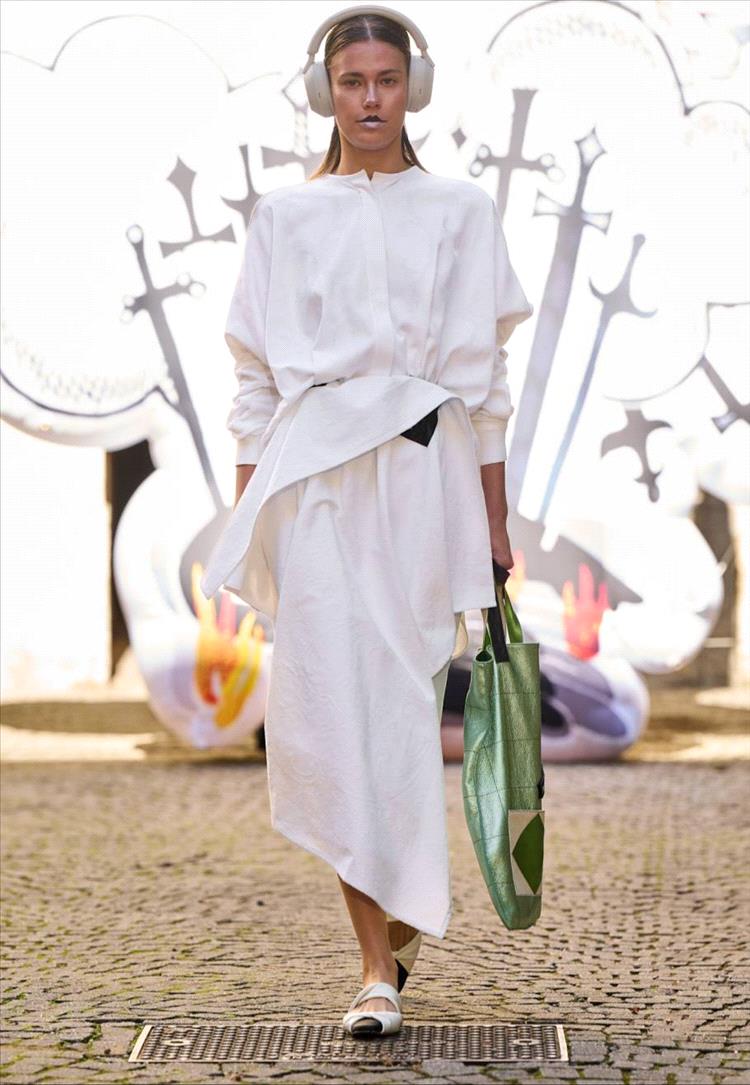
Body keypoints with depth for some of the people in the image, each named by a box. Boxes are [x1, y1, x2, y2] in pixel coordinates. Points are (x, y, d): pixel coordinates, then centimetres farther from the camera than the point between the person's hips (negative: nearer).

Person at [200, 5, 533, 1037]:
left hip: (424, 468, 0)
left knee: (407, 700, -1)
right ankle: (380, 962, -4)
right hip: (315, 475, 1)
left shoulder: (460, 209, 9)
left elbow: (483, 374, 8)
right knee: (334, 702, -7)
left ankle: (399, 920, 18)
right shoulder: (283, 216, 12)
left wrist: (495, 520, 6)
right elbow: (257, 378, 11)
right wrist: (246, 514, 6)